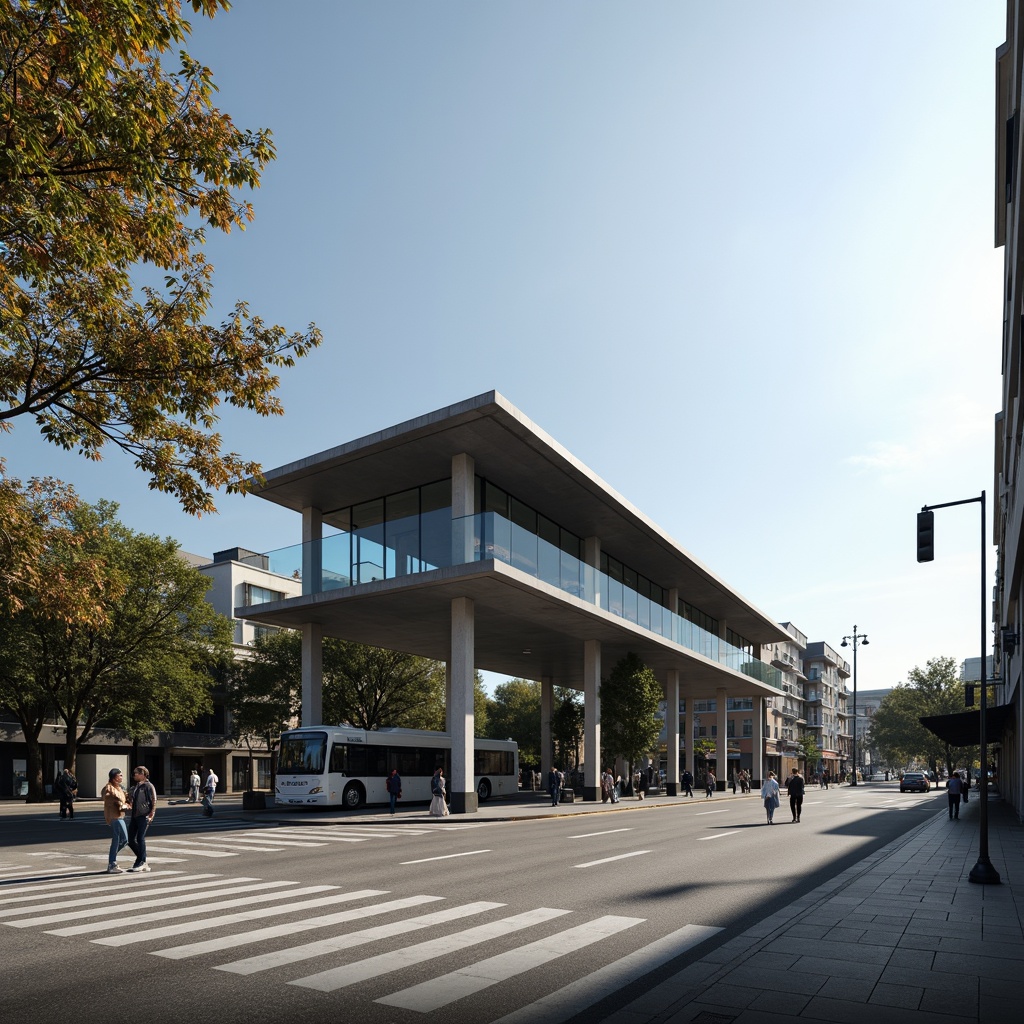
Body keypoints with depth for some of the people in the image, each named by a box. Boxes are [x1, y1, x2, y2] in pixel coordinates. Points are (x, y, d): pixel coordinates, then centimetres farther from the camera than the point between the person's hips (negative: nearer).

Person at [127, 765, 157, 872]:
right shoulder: (135, 787, 18)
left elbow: (154, 801, -11)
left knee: (140, 839, -9)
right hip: (134, 816, 8)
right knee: (130, 840, 6)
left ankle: (140, 863, 0)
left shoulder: (148, 786, -6)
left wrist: (151, 814, -17)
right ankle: (142, 861, 19)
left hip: (144, 816, -8)